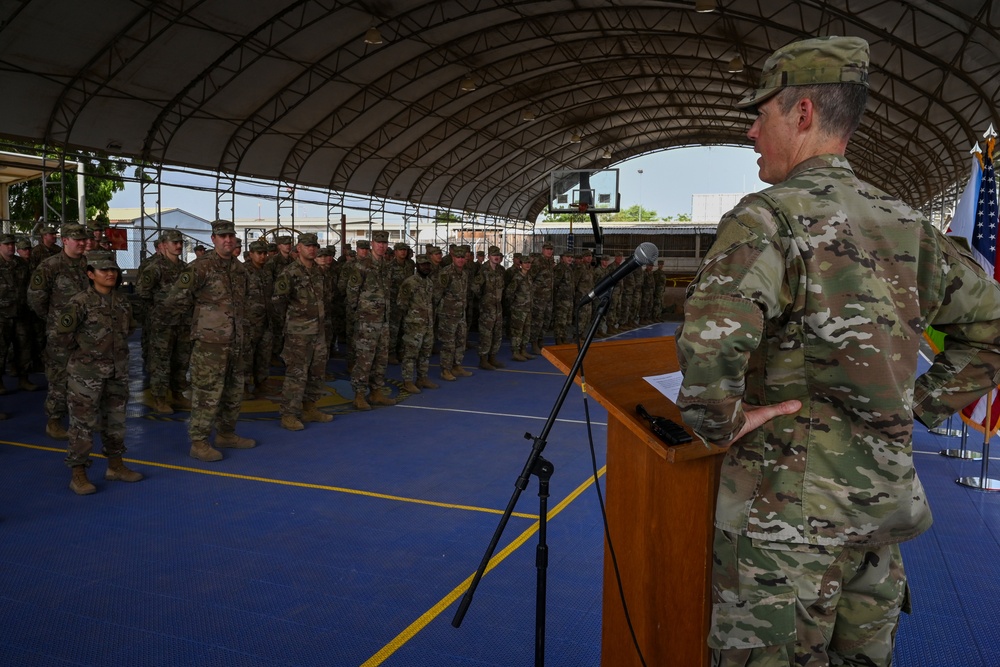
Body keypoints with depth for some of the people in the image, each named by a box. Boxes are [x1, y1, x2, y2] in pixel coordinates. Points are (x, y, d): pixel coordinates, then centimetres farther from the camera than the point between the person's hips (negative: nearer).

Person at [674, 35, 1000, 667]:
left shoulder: (769, 216, -15)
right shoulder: (905, 224, 8)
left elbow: (711, 338, -32)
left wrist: (720, 424, -16)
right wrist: (919, 405, 14)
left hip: (788, 502, -7)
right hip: (884, 495, 7)